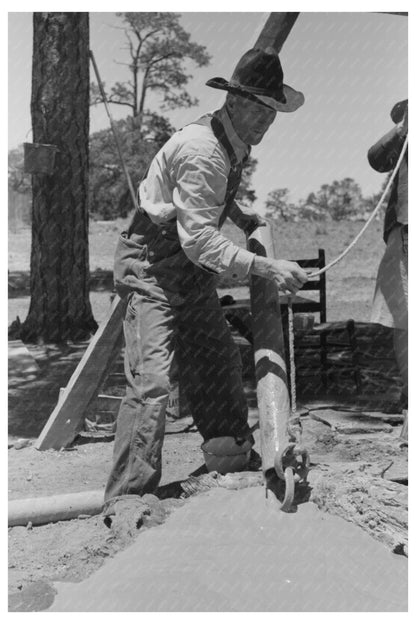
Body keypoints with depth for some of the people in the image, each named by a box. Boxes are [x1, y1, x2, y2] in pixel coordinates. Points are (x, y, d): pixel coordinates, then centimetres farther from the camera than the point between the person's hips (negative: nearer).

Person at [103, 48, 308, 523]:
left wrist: (238, 214, 16)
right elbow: (199, 239, -32)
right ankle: (126, 498, -10)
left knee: (219, 363, 14)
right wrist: (268, 268, -34)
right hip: (152, 267, -9)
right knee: (152, 380, -17)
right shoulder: (202, 151, -26)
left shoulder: (234, 144, 6)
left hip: (191, 271, 10)